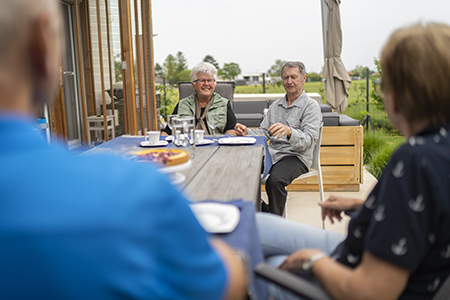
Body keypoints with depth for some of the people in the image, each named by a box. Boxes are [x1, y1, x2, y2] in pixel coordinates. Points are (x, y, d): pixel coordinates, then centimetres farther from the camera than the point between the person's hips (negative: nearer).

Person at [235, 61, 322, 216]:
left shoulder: (311, 106, -2)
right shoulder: (275, 105, 19)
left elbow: (309, 140, -16)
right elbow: (263, 132, 15)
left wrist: (289, 132, -36)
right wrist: (246, 132, -7)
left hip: (296, 156, -6)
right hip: (272, 153, 6)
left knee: (274, 181, -35)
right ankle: (261, 210, 2)